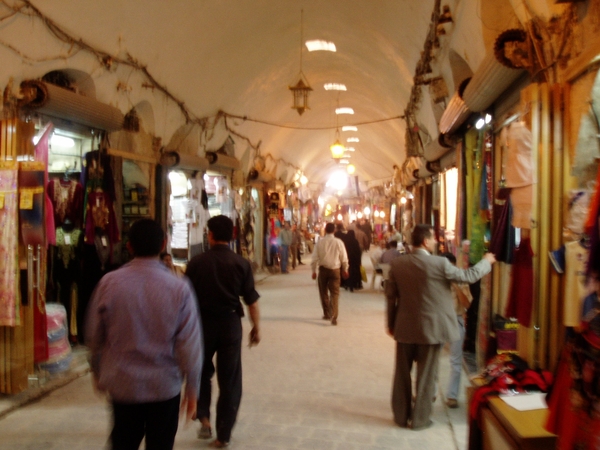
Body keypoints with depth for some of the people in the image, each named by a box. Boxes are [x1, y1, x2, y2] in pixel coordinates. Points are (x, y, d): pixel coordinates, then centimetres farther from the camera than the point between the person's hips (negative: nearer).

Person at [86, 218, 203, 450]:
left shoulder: (109, 283, -9)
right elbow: (190, 344, -12)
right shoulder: (179, 288, -14)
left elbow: (94, 335, 1)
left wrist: (98, 372, 18)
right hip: (165, 387, -1)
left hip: (122, 385, 2)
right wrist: (192, 388, 0)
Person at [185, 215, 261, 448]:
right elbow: (251, 300, -4)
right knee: (229, 380, 10)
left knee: (202, 372, 24)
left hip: (203, 322, 0)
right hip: (230, 323, 0)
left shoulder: (197, 262, -6)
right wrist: (256, 327, 8)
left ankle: (203, 417, 11)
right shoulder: (241, 263, -6)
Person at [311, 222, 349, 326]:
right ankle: (333, 317, -10)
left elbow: (315, 257, -5)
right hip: (335, 270, -1)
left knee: (324, 292, 17)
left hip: (323, 269, 1)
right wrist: (345, 269, 14)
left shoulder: (320, 242, -7)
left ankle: (327, 314, 29)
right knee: (334, 294, 2)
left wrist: (314, 270, 6)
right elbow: (344, 258, -1)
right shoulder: (338, 242, -8)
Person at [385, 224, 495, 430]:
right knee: (426, 374, 9)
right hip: (430, 327, -3)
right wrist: (486, 261, 16)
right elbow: (468, 276, -2)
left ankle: (401, 416, 26)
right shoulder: (439, 263, -14)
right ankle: (420, 419, 19)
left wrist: (391, 323, 13)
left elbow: (390, 296, 2)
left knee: (402, 373, 15)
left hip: (404, 327, 4)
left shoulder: (397, 263, -4)